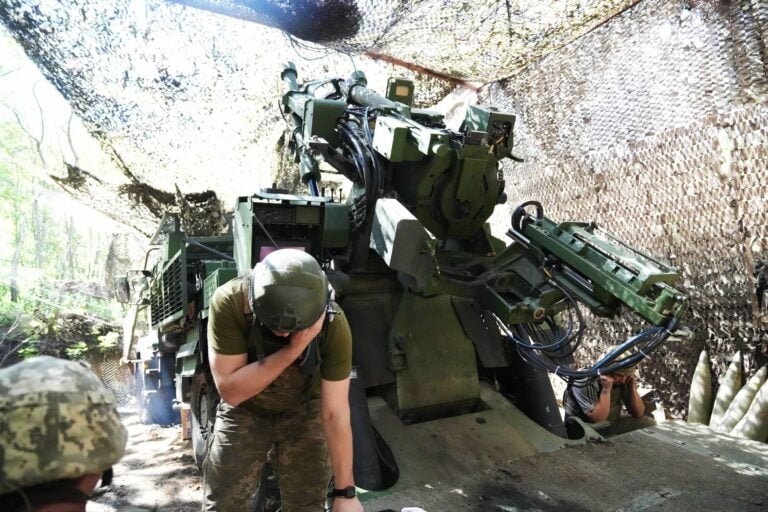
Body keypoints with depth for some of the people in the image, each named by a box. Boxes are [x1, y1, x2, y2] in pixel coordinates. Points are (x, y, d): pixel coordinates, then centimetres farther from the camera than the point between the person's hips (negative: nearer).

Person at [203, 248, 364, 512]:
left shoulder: (333, 324, -30)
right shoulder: (229, 303, -31)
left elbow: (335, 414, -23)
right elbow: (229, 390, -29)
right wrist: (290, 351, -40)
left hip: (304, 413, 0)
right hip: (244, 412, 0)